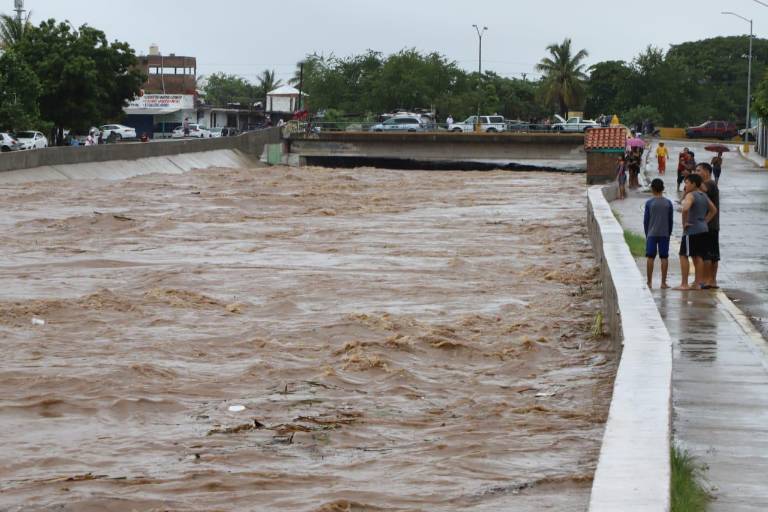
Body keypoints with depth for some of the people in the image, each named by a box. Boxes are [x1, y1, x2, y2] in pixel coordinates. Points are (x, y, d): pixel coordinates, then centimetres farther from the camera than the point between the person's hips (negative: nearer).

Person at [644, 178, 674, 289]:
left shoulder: (649, 203, -3)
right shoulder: (668, 203, 1)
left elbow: (645, 220, 0)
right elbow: (671, 220, 4)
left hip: (651, 234, -1)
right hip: (664, 234, 1)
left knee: (650, 257, 3)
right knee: (664, 257, 3)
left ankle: (649, 282, 3)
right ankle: (663, 282, 2)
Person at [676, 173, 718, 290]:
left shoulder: (690, 195, -13)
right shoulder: (704, 196, 13)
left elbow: (685, 209, -31)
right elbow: (713, 210, 23)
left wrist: (684, 223, -19)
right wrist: (705, 221, 17)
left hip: (692, 230, -8)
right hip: (703, 229, 8)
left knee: (684, 255, -3)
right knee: (698, 256, 13)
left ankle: (684, 284, -7)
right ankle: (698, 283, 13)